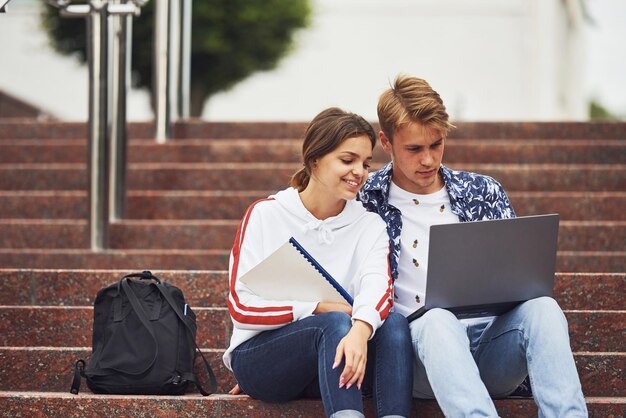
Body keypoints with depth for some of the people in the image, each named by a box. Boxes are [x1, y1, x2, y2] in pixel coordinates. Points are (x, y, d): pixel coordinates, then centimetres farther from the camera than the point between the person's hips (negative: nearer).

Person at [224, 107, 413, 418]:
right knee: (335, 324, -32)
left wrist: (360, 329, -38)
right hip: (258, 355, -3)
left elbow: (377, 287, -15)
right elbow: (241, 307, -8)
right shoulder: (265, 215, -1)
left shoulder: (369, 226, 6)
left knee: (394, 323, -26)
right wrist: (320, 308, -16)